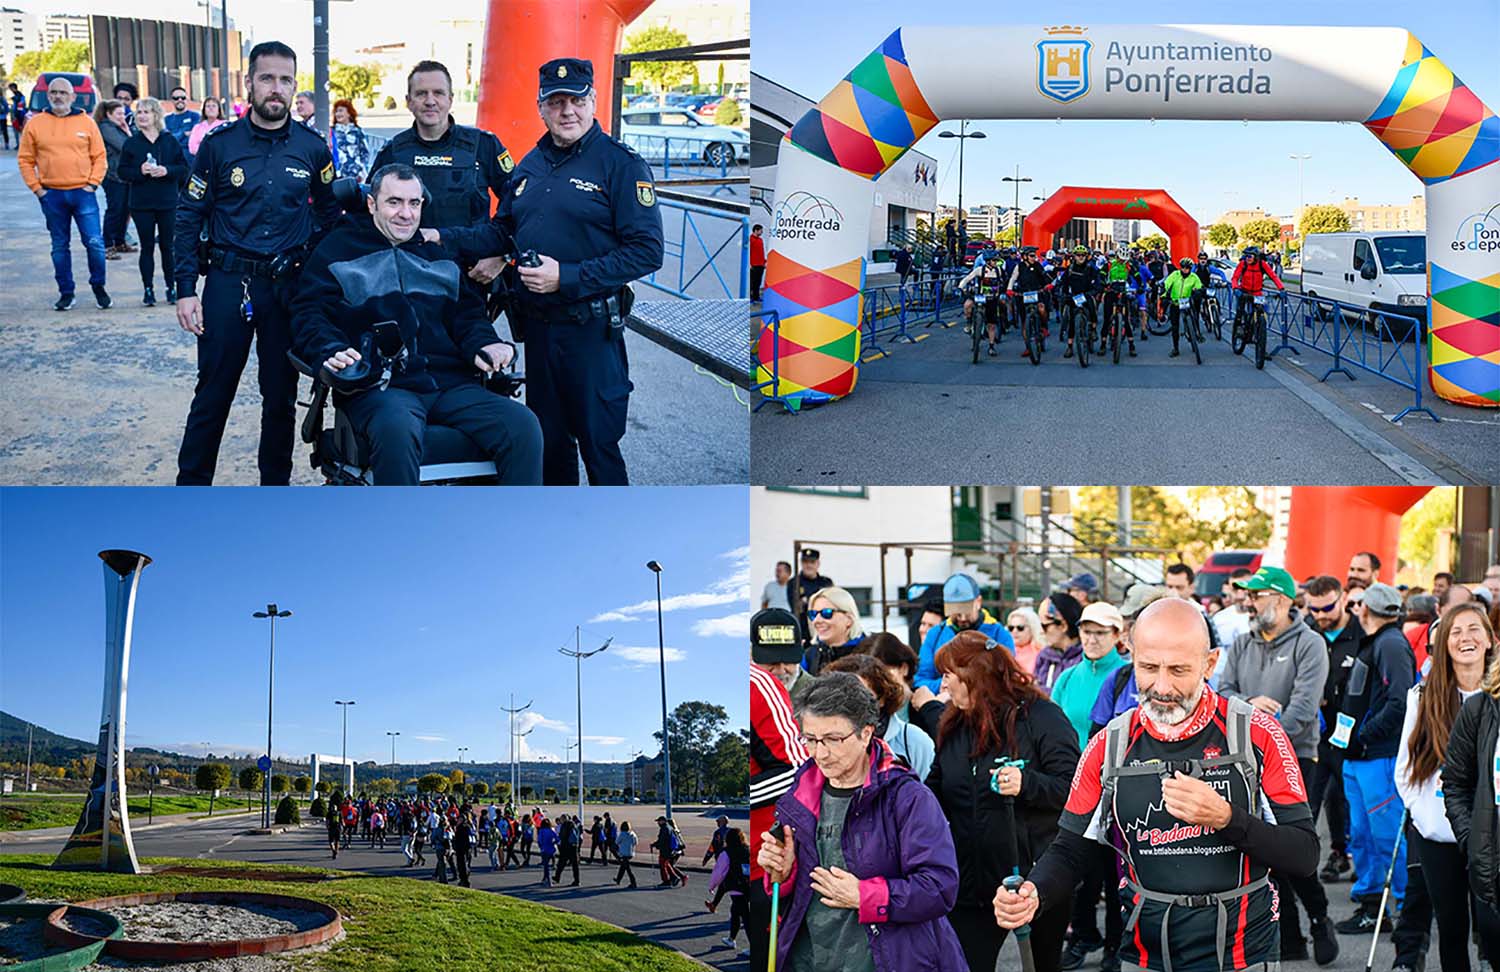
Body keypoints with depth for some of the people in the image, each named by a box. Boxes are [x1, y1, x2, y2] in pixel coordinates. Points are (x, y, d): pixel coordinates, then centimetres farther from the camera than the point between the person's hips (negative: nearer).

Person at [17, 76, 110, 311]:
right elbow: (25, 159, 6)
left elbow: (100, 157, 5)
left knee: (95, 242, -6)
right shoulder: (35, 124, 4)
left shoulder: (86, 122, 4)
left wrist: (92, 183, -4)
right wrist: (36, 188, -2)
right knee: (60, 246, 8)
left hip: (82, 192, -1)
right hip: (51, 195, 1)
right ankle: (66, 292, 17)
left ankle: (98, 286, 13)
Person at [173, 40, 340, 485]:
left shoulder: (312, 148, 2)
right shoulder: (219, 144, -3)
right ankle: (190, 487, 11)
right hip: (228, 282, -1)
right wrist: (185, 289, -6)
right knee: (212, 394, 1)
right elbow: (189, 218, 1)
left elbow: (329, 214, 14)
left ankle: (275, 487, 23)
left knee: (281, 394, 11)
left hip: (288, 286, 2)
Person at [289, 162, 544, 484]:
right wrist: (332, 352, -18)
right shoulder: (337, 250, 15)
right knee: (396, 427, -41)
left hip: (450, 383, 4)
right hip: (379, 385, -4)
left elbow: (467, 313, 25)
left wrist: (484, 345, 1)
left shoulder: (436, 254, 28)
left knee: (522, 424, -23)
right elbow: (309, 315, 5)